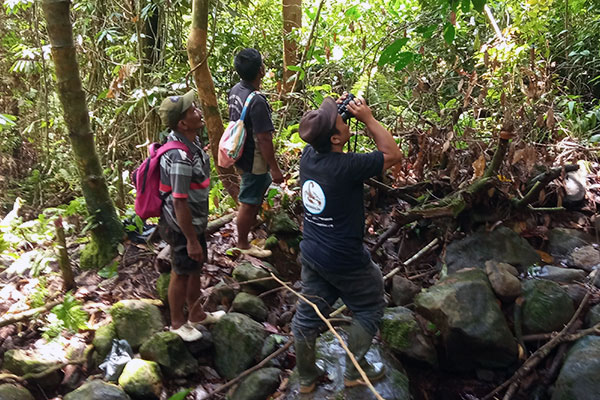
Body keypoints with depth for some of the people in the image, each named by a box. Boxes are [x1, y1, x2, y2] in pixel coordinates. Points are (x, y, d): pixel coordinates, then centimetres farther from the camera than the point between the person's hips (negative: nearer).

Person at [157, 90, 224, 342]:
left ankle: (197, 314, 43)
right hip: (182, 226, -9)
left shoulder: (190, 141, -1)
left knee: (196, 268, 23)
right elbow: (179, 203, -28)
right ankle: (177, 323, 33)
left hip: (194, 220, 9)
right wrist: (191, 240, -20)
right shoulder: (181, 158, -32)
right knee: (182, 274, 11)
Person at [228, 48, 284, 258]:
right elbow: (264, 140, -27)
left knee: (264, 182, 31)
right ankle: (243, 244, 26)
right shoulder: (257, 102, -30)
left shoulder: (235, 90, -3)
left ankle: (251, 220, 50)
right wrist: (275, 169, -17)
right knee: (249, 201, 8)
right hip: (254, 160, -9)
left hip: (240, 153, 9)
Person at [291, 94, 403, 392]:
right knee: (369, 309, 18)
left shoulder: (308, 155, -7)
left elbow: (323, 136, 18)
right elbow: (393, 155, -13)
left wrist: (336, 111, 2)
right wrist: (368, 118, -14)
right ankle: (355, 371, 28)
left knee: (308, 314, 18)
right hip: (345, 261, -7)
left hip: (311, 253, 7)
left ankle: (306, 377, 36)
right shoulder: (346, 167, -28)